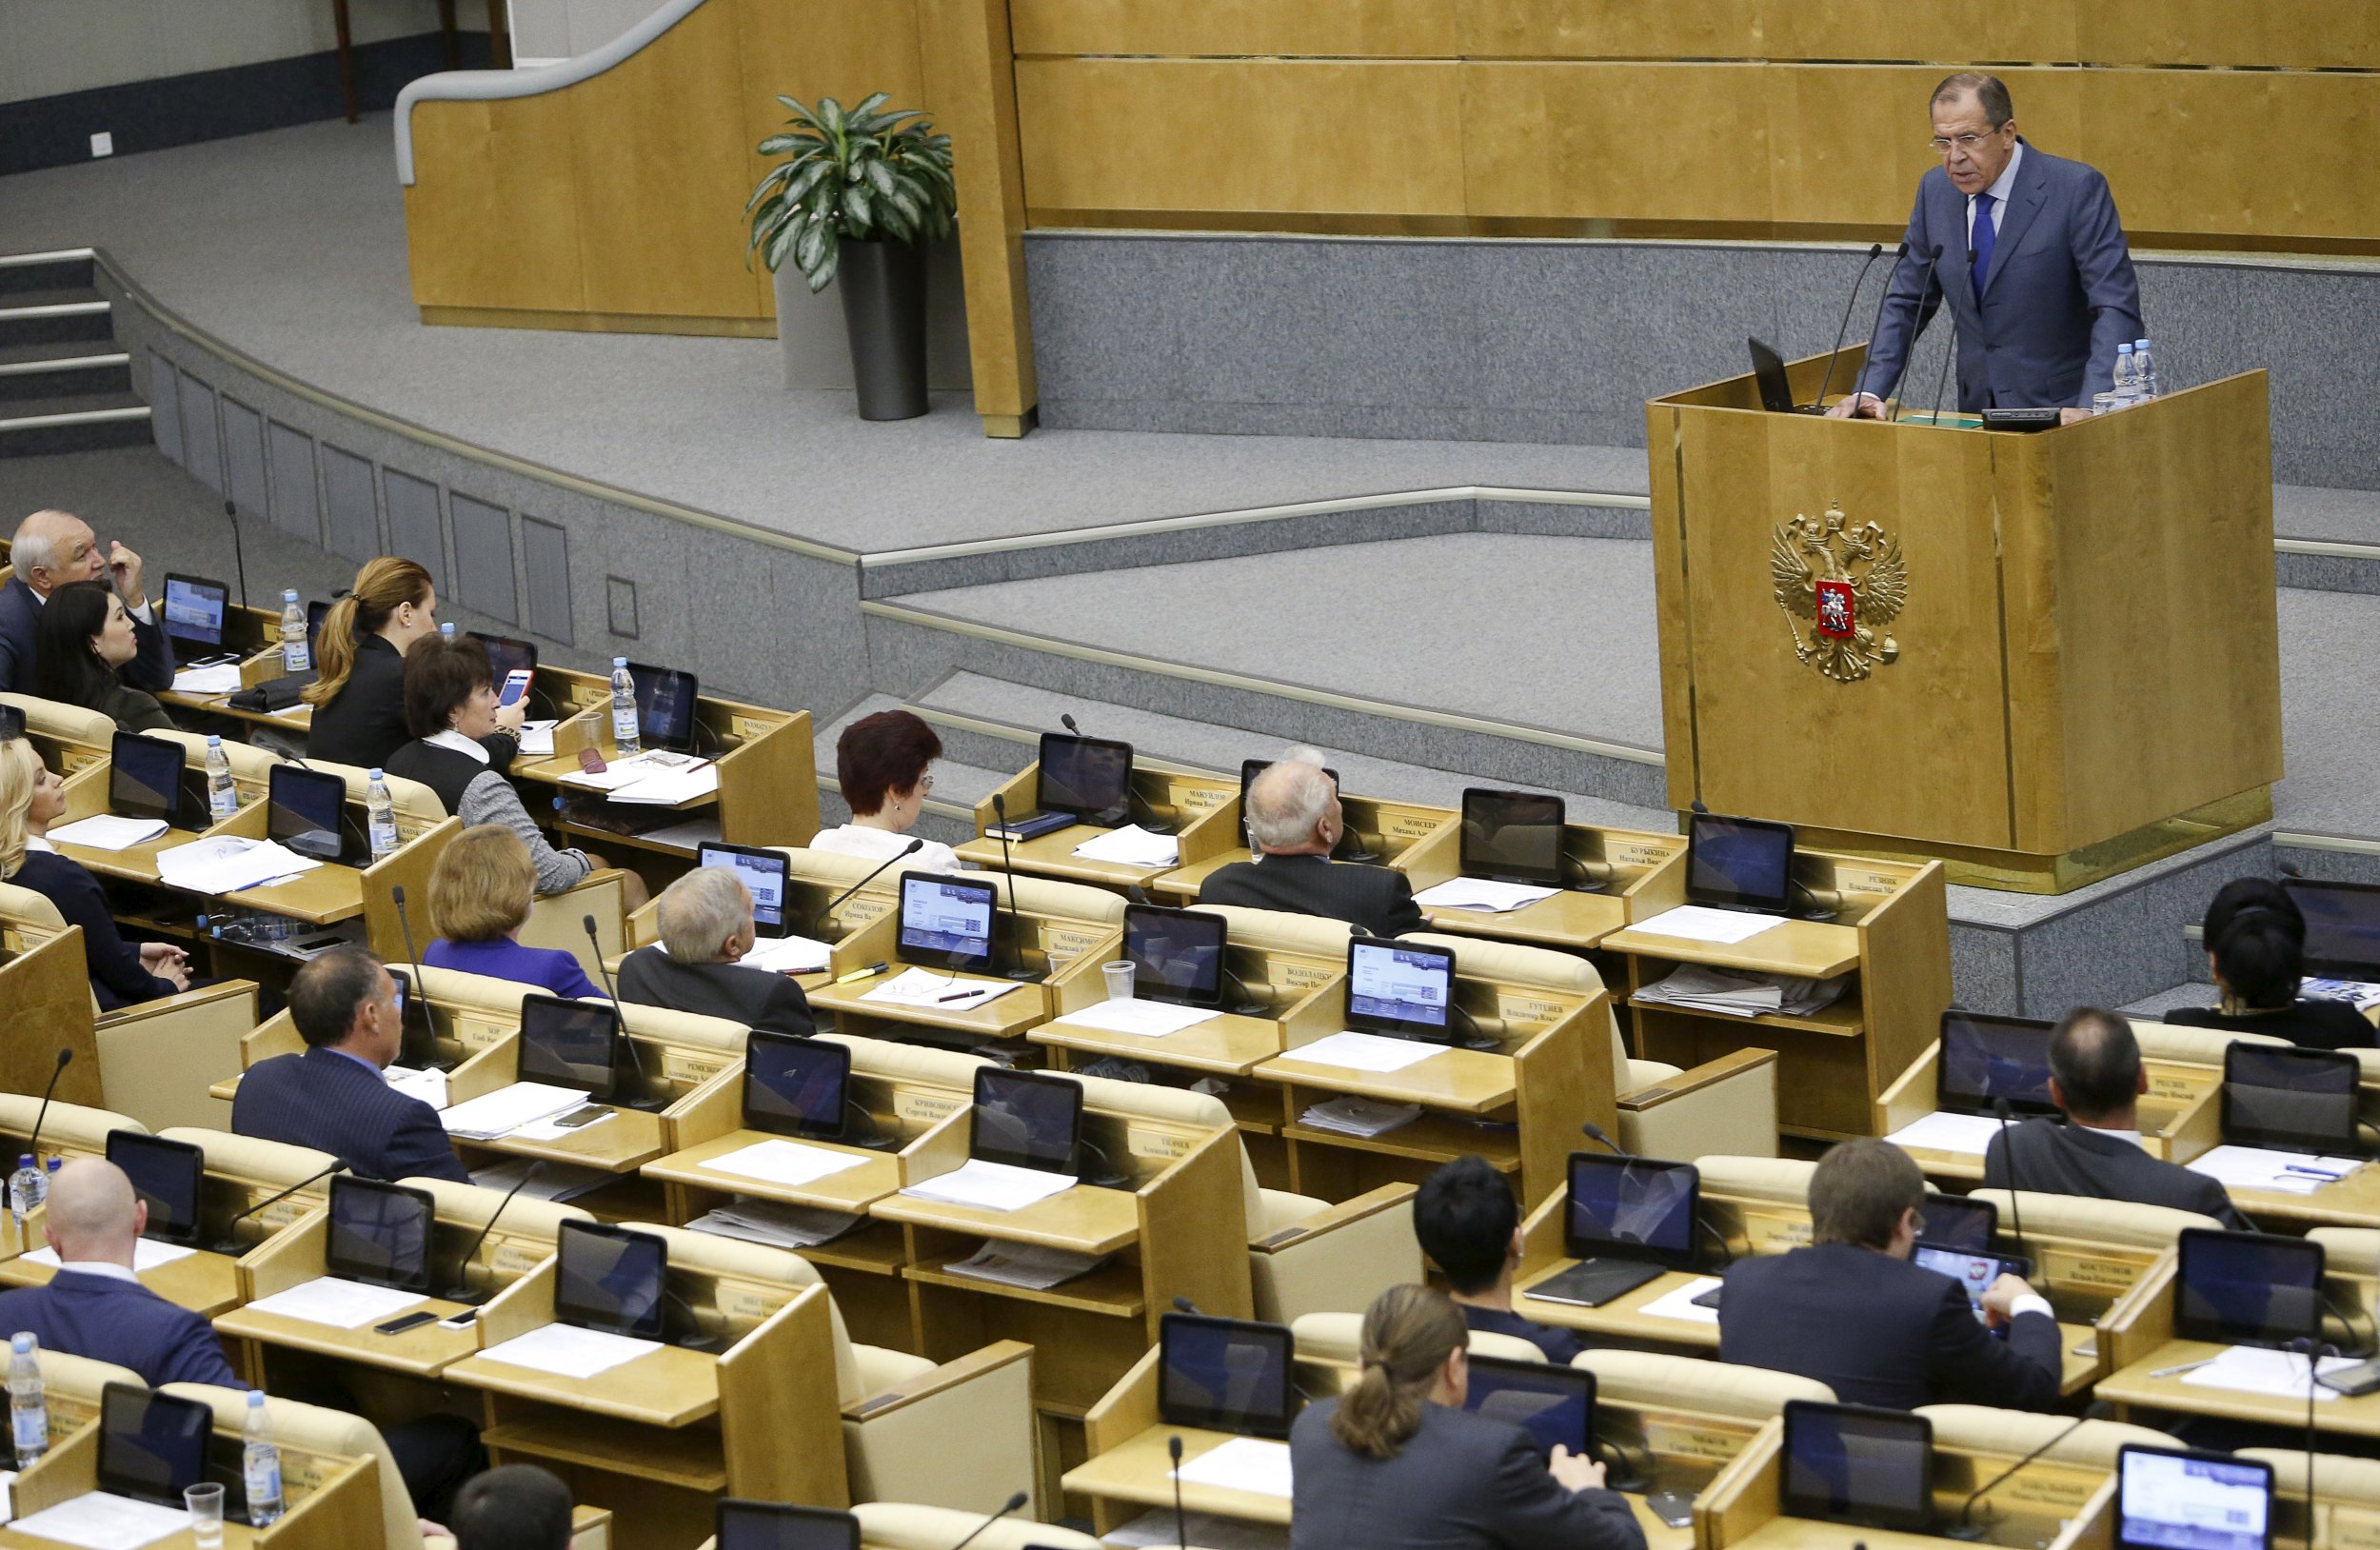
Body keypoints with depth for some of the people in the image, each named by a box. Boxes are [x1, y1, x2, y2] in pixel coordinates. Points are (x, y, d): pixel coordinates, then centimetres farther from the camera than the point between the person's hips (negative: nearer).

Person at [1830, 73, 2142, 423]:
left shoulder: (2078, 188, -10)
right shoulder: (1935, 190, 7)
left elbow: (2117, 308, -14)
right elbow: (1907, 302, 14)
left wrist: (2090, 408, -26)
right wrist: (1870, 391, -1)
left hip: (2061, 416, -5)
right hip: (1977, 415, 5)